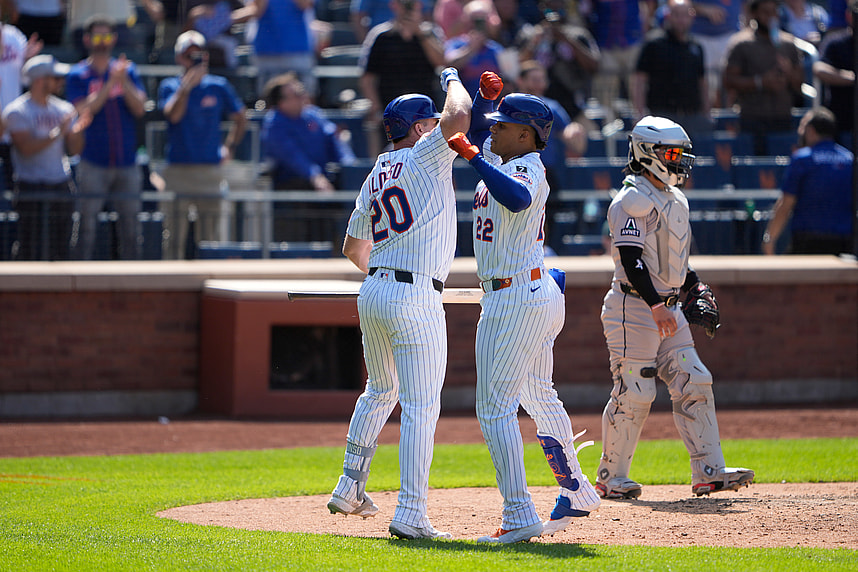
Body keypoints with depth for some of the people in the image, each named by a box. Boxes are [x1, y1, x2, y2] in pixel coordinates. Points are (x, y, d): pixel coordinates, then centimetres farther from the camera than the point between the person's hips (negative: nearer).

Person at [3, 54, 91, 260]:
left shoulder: (63, 109, 13)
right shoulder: (16, 111, -5)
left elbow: (73, 149, 11)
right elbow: (26, 148, -17)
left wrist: (77, 131, -9)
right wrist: (57, 134, -22)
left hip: (62, 187, 6)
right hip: (32, 188, -6)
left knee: (62, 249, 6)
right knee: (33, 251, -9)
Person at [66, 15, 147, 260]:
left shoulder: (128, 71, 11)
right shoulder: (77, 75, 3)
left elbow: (139, 109, 1)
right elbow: (85, 110, -11)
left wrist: (124, 82, -14)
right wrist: (111, 83, -18)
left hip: (126, 162, 3)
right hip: (93, 164, -3)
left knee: (130, 224, 4)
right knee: (86, 225, -5)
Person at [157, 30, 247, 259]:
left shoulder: (219, 87, 8)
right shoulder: (170, 86, 5)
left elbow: (240, 119, 19)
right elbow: (173, 115, -14)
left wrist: (229, 148, 8)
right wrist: (186, 86, -23)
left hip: (211, 170, 1)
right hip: (177, 169, -1)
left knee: (211, 234, 0)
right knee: (176, 232, -3)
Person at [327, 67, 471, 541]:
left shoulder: (375, 178, 17)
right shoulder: (423, 157, -6)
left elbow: (353, 247, 25)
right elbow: (458, 117, -22)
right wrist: (453, 80, -2)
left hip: (372, 291, 8)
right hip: (415, 297, -8)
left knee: (380, 392, 27)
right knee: (421, 407, -7)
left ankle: (350, 486, 30)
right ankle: (410, 515, -12)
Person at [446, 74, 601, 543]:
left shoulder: (529, 169, -17)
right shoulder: (500, 157, 11)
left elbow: (517, 198, -41)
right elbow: (477, 127, 30)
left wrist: (474, 157, -38)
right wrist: (486, 96, 11)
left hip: (516, 299, -11)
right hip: (540, 295, 11)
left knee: (495, 408, -12)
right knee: (539, 399, 23)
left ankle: (520, 517, -18)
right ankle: (576, 492, 35)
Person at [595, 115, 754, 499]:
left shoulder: (674, 199, 16)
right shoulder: (633, 201, -13)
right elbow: (630, 259, -22)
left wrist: (696, 289, 12)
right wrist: (656, 305, -30)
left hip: (668, 310, 9)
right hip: (633, 309, -9)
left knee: (694, 385, 1)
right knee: (634, 394, -7)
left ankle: (708, 471, 2)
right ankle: (611, 477, 4)